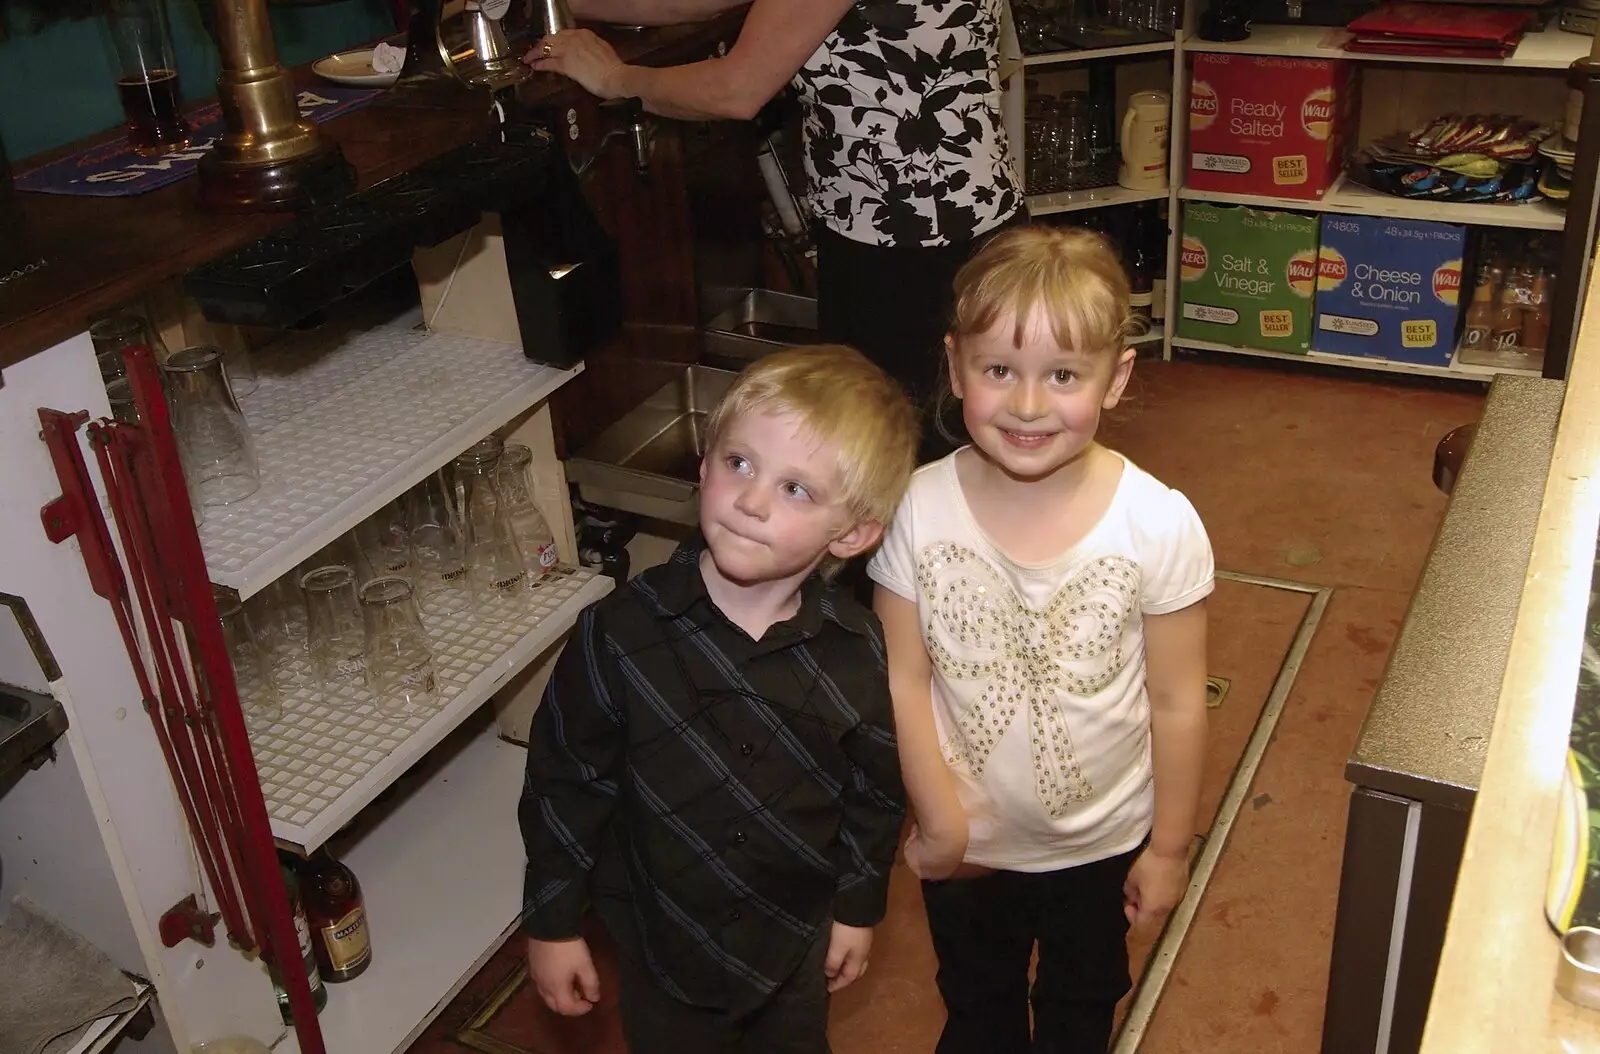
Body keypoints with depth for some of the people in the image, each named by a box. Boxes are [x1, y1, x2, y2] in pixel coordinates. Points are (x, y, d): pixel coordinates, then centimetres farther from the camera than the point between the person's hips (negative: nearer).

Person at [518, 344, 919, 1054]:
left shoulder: (856, 651, -19)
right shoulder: (621, 632, -24)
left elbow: (877, 790, -3)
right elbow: (564, 779, -12)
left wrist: (859, 907, 6)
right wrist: (552, 924, -5)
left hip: (797, 940, 2)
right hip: (663, 942, -1)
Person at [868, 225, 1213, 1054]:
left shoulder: (1159, 524, -25)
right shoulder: (918, 510, -23)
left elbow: (1177, 703, -14)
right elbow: (903, 679, -14)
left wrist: (1170, 846, -6)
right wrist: (940, 818, -14)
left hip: (1101, 842, 0)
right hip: (965, 841, 1)